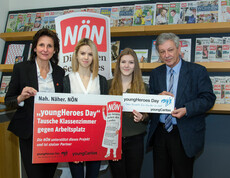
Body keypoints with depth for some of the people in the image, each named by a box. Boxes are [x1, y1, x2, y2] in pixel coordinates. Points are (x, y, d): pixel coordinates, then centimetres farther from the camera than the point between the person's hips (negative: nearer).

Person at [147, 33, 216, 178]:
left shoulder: (198, 71, -2)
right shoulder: (155, 73, 11)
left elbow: (208, 98, -8)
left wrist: (186, 110, -23)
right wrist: (158, 97, -13)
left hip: (185, 135, -4)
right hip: (160, 133, 4)